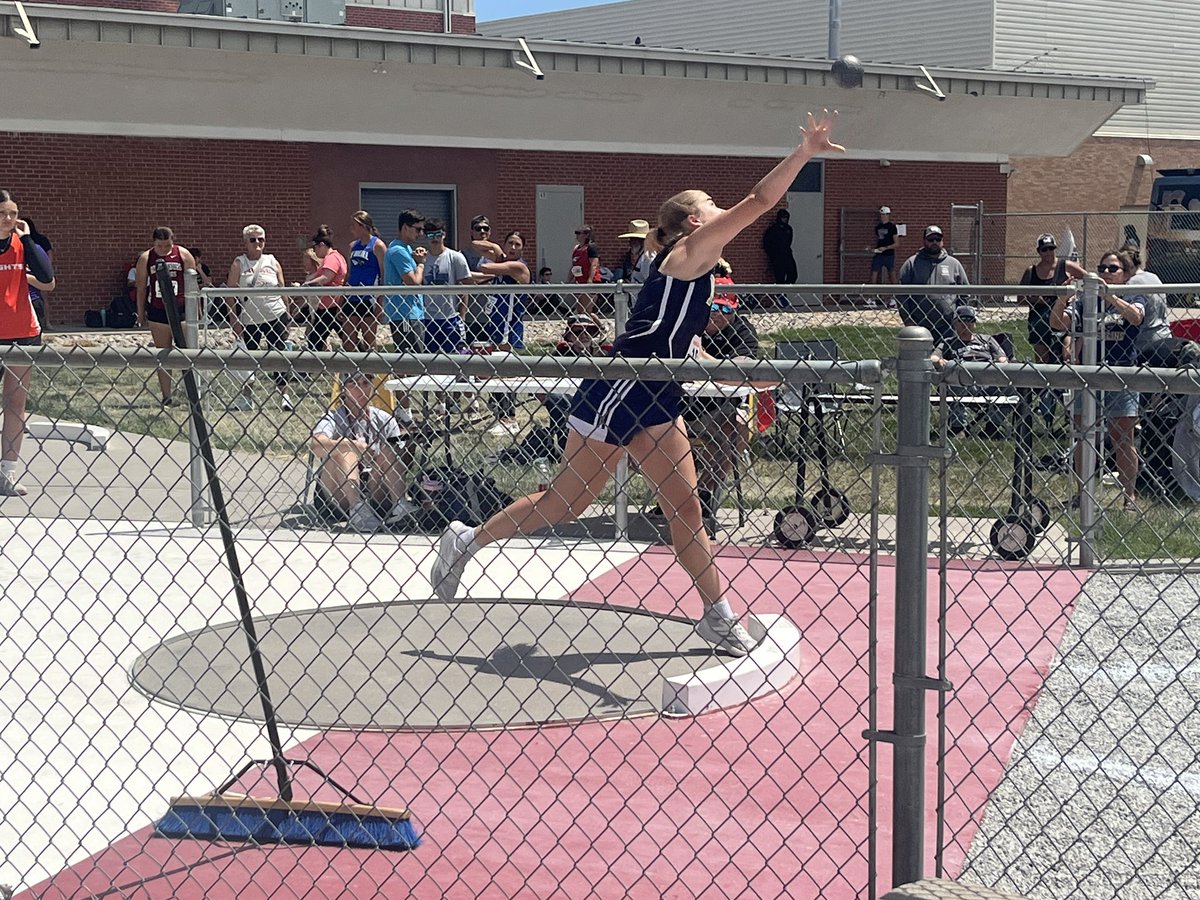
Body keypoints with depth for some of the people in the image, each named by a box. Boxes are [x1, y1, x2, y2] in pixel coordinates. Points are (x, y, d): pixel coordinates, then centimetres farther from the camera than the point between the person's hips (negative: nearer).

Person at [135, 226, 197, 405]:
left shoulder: (184, 255, -1)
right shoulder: (145, 258, 1)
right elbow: (141, 287, 7)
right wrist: (141, 313, 7)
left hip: (181, 310, -1)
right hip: (157, 311, 2)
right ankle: (166, 396, 9)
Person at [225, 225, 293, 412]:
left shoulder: (273, 262, 5)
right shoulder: (238, 265, 0)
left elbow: (282, 291, 10)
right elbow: (230, 294, 0)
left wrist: (286, 317, 7)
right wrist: (234, 320, -6)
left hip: (275, 317, 0)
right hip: (249, 319, 0)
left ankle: (284, 395, 8)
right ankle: (244, 397, 18)